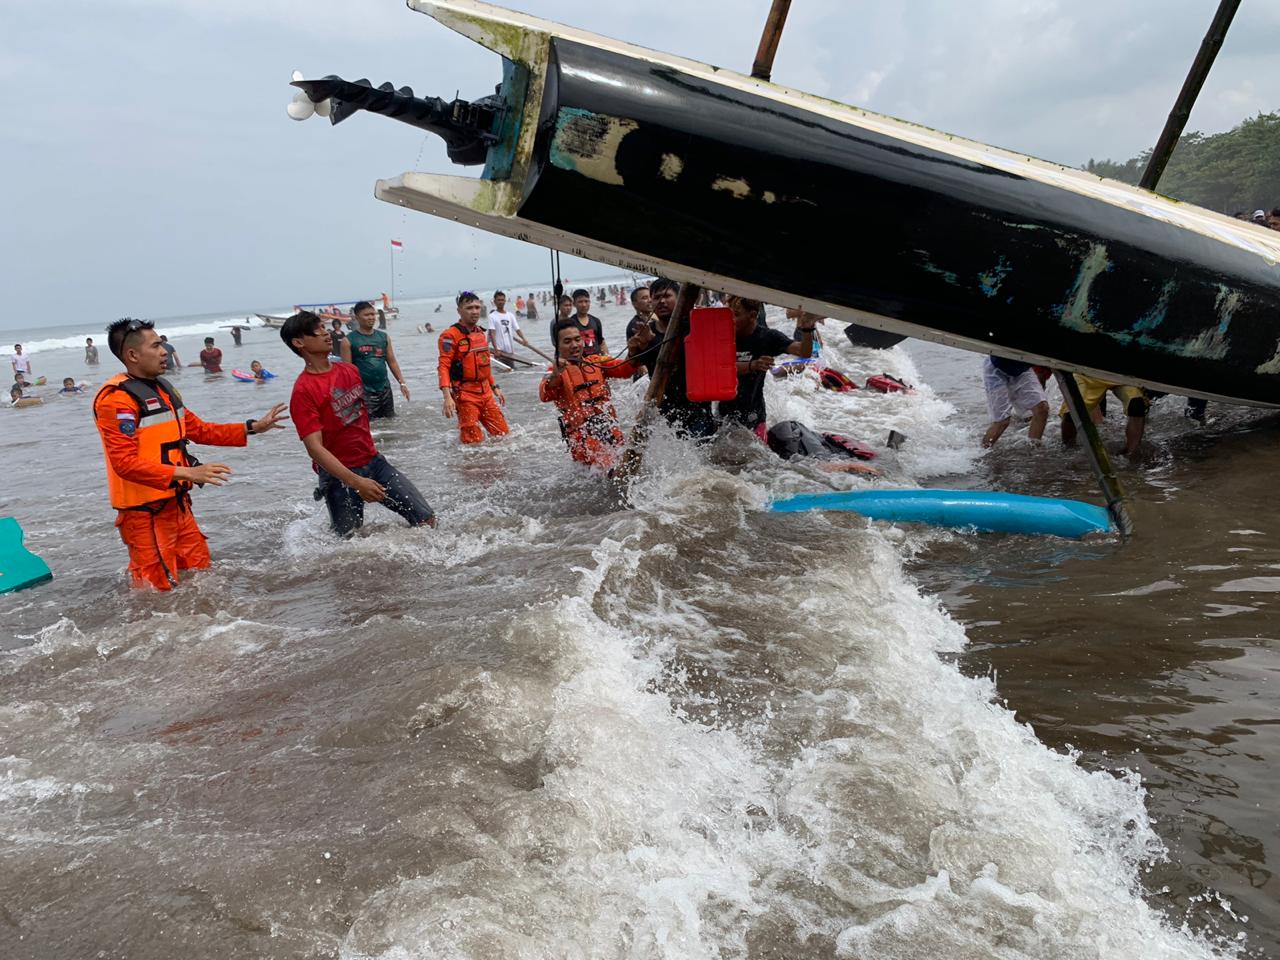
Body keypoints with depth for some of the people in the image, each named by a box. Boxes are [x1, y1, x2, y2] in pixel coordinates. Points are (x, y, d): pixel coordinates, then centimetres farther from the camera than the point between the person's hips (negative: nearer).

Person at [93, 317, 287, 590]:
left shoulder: (163, 388, 15)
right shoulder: (117, 398, -15)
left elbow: (199, 430, 22)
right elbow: (125, 463, -23)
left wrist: (252, 428, 15)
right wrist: (185, 473, -30)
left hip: (176, 503, 9)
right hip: (145, 511, -9)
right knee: (159, 590, -3)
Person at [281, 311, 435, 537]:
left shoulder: (350, 370, 6)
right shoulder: (303, 390, -15)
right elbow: (315, 448, -22)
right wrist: (356, 482, -29)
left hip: (374, 461, 6)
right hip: (339, 474, -6)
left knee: (427, 520, -3)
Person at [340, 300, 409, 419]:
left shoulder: (384, 337, 9)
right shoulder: (348, 341, -6)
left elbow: (392, 362, 12)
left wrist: (402, 382, 5)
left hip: (385, 388, 5)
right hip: (363, 391, -5)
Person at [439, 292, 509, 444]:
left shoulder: (481, 334, 14)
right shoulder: (451, 335, -10)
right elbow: (444, 367, -16)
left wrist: (494, 387, 24)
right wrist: (447, 396, -26)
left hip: (485, 392, 7)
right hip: (465, 394, -7)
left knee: (504, 434, 8)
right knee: (474, 442, -8)